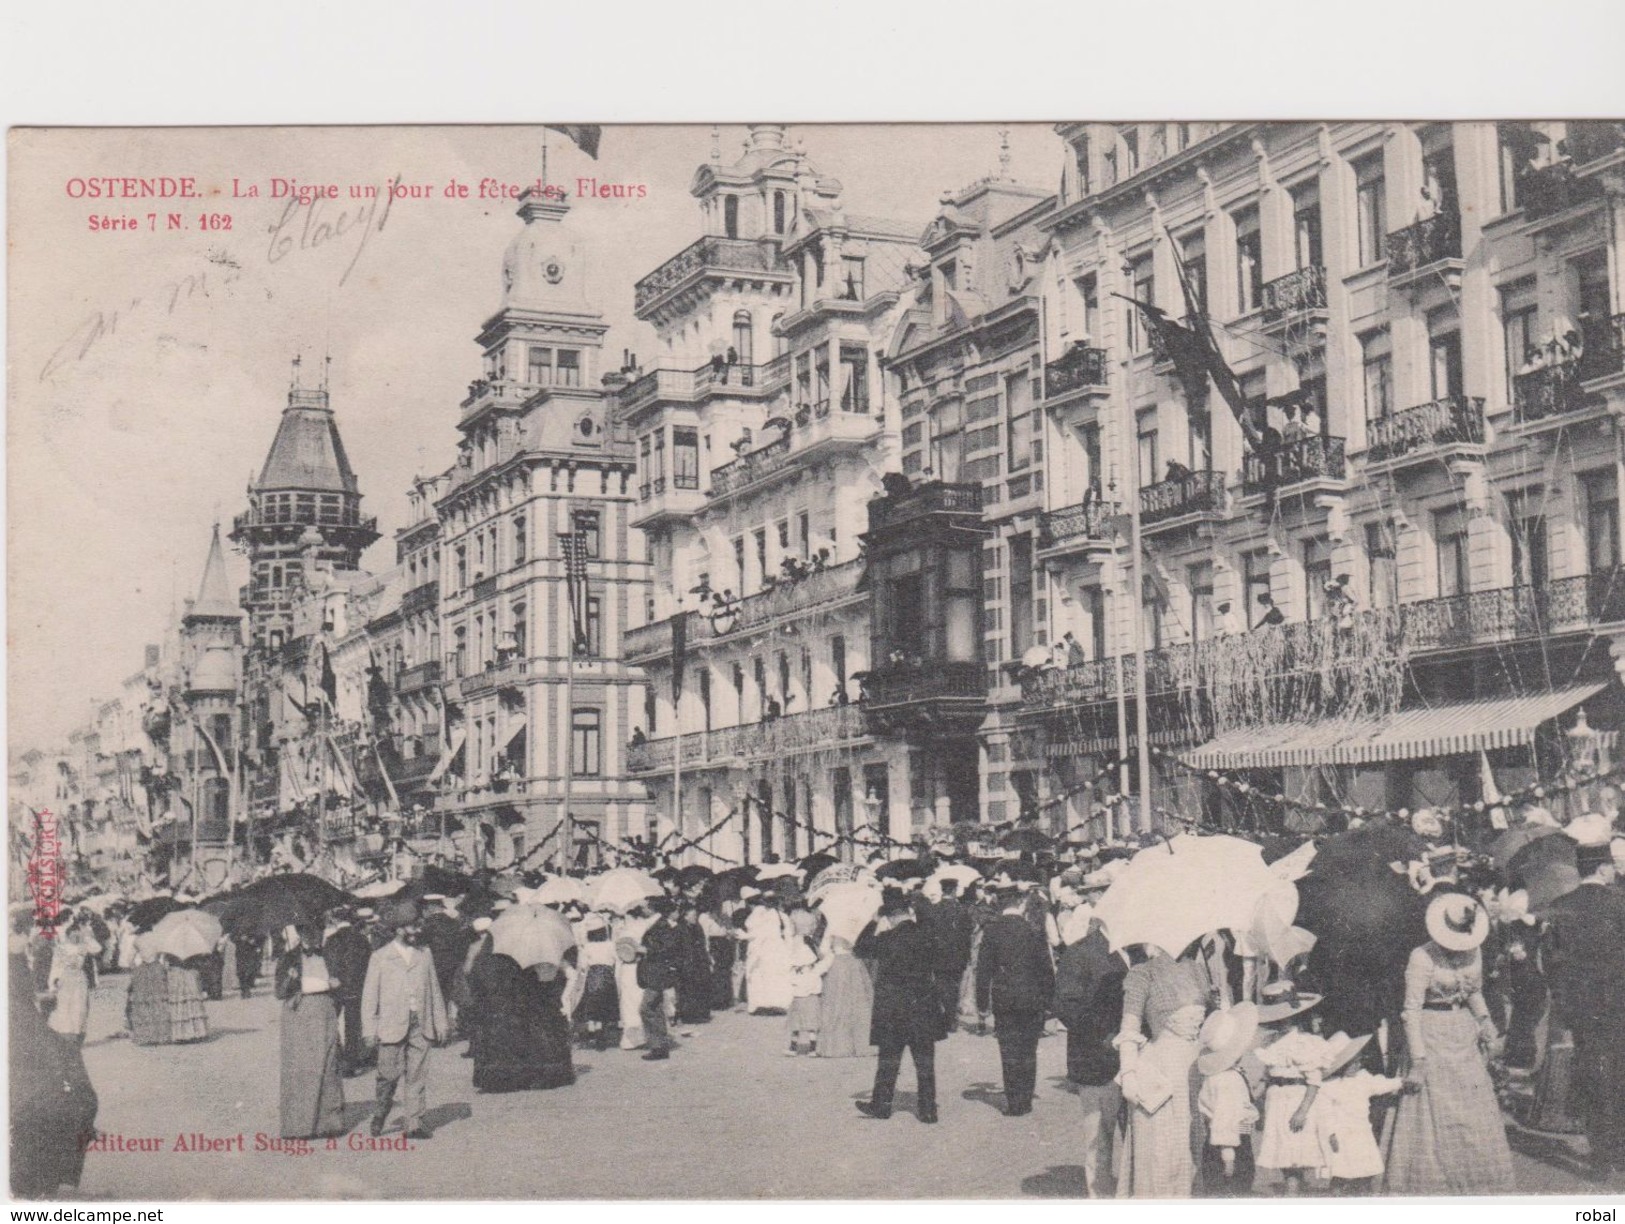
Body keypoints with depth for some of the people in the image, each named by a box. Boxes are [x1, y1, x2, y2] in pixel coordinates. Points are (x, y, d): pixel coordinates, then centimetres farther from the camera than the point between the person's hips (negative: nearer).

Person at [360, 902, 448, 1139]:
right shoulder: (380, 957, 1)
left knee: (417, 1075, 2)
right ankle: (380, 1113, 22)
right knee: (390, 1073, -3)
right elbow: (370, 995, 1)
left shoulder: (425, 956, 12)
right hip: (392, 1026, -3)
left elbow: (434, 991, 16)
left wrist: (441, 1022, 13)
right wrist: (370, 1028, -4)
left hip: (420, 1024, 3)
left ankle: (413, 1122, 8)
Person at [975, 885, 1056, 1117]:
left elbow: (983, 968, -1)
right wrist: (1048, 997, 7)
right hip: (1030, 999, -1)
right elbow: (1045, 966, -3)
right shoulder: (1032, 929, -7)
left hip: (1002, 999, 1)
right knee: (1027, 1052, 10)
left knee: (1009, 1053, 6)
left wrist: (982, 1002, 5)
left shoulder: (991, 930, -3)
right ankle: (1025, 1101, 12)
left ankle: (1013, 1103, 5)